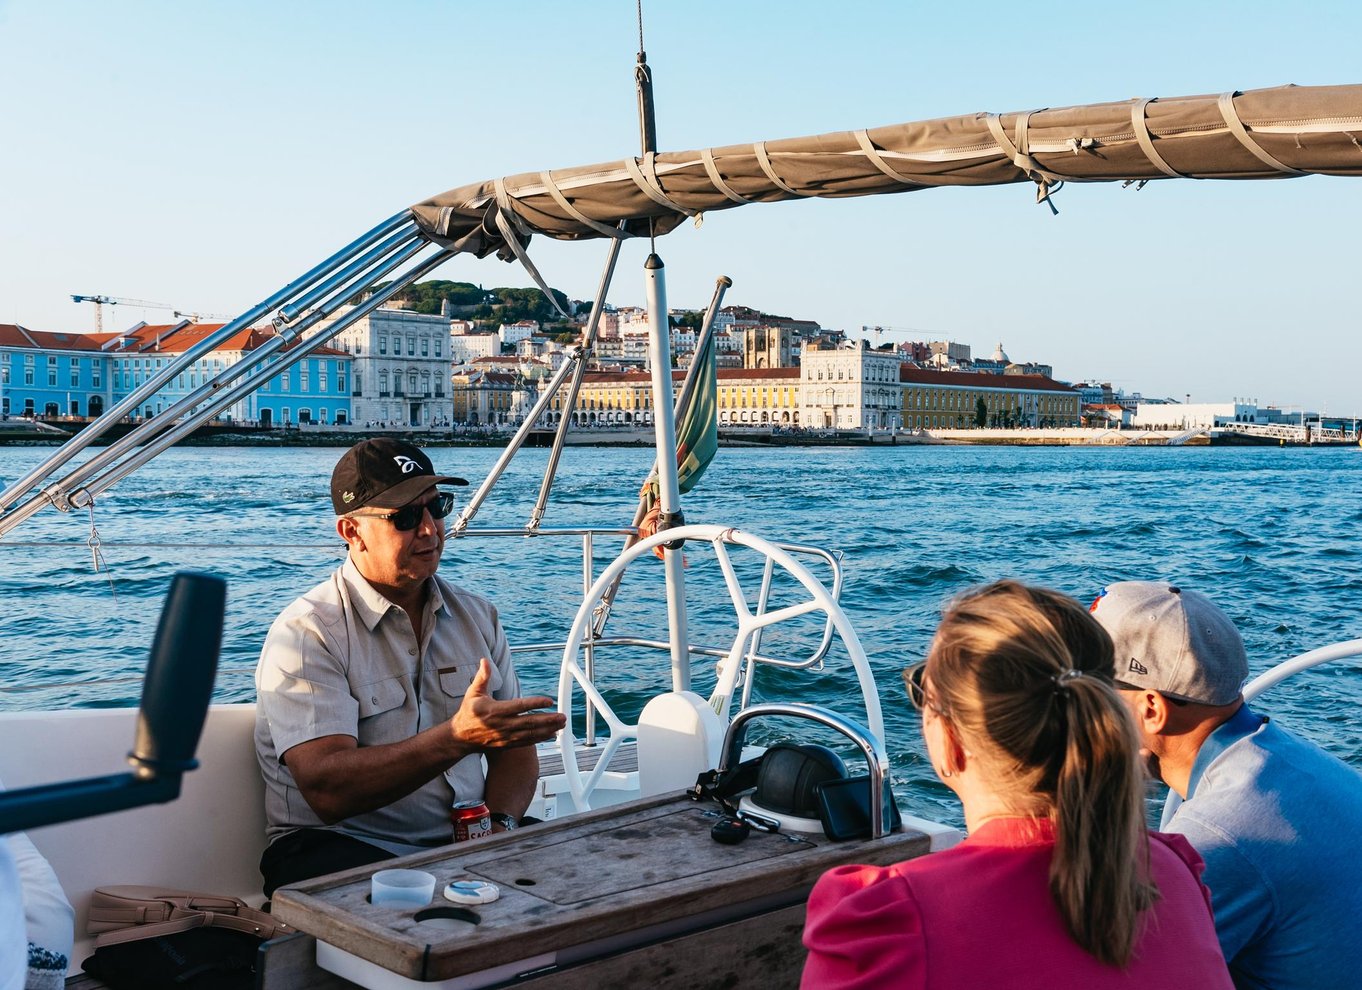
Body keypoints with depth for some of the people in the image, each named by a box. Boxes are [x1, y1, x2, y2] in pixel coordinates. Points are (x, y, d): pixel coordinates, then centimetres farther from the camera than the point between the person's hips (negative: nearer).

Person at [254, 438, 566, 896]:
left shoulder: (477, 617, 13)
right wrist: (458, 737, -33)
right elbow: (328, 791, -21)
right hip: (342, 844, -6)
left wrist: (499, 823, -9)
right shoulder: (305, 634, -8)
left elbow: (513, 749, 14)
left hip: (464, 839, 6)